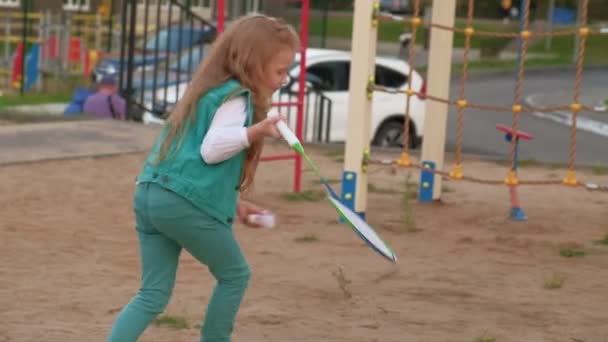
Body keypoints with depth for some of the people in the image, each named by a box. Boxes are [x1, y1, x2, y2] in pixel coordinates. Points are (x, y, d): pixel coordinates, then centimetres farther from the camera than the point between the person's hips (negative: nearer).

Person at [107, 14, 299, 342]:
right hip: (186, 203, -9)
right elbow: (211, 150, -17)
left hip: (150, 194, 9)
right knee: (235, 274, 13)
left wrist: (234, 202, 30)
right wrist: (254, 133, -26)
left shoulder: (209, 88, 24)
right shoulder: (235, 97, -6)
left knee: (154, 293, 8)